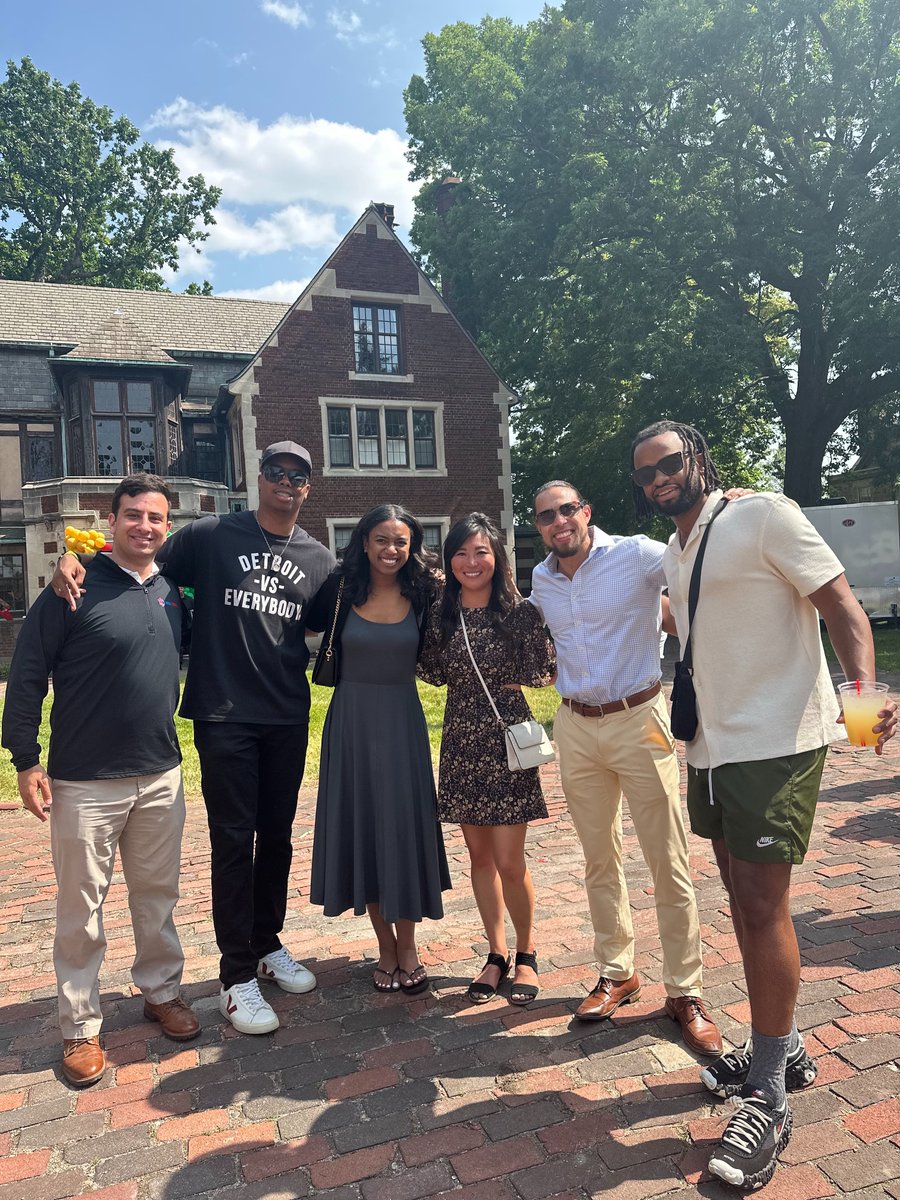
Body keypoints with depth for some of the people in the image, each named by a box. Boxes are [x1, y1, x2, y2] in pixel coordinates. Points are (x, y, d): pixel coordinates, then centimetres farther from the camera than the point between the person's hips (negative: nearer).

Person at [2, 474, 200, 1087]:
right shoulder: (77, 587, -10)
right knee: (81, 908, 8)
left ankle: (163, 991, 34)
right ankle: (81, 1027, 24)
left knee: (159, 895, 16)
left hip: (162, 776, 5)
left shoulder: (172, 593, 5)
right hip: (85, 782, -4)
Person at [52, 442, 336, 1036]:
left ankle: (268, 944, 34)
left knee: (276, 837, 14)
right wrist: (75, 559, -13)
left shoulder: (320, 559, 7)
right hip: (224, 716, -4)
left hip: (288, 719, 4)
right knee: (234, 841, 1)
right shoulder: (210, 536, -3)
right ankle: (237, 976, 15)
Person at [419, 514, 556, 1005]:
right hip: (461, 744, 4)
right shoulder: (441, 614, 2)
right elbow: (434, 674, 8)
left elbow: (542, 676, -5)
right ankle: (496, 954, 31)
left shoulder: (520, 612, -9)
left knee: (509, 862, 0)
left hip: (507, 741, -4)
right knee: (479, 855, 14)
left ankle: (526, 954, 25)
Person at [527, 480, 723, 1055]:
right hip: (576, 728, 5)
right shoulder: (540, 580, 7)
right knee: (600, 860, 15)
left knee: (668, 862, 2)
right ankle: (617, 973, 31)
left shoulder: (637, 555, -10)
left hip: (638, 719, -4)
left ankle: (685, 992, 17)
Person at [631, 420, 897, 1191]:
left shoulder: (764, 516, -9)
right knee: (744, 901, 16)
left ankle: (768, 1101, 9)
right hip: (712, 748, 8)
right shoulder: (673, 556, 13)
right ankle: (783, 1048, 34)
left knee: (763, 907, -5)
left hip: (775, 743, -8)